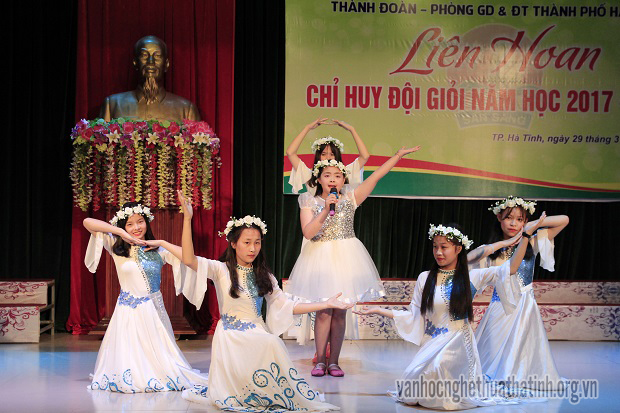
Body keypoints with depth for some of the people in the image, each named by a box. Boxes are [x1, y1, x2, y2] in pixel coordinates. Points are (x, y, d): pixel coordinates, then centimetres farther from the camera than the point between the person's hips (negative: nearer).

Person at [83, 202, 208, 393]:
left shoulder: (158, 250, 5)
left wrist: (162, 243, -6)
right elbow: (88, 222, -4)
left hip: (153, 311, 1)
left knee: (159, 360, -1)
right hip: (128, 311, -1)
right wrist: (121, 232, -7)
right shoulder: (117, 247, 3)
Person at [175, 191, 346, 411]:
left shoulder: (264, 276, 13)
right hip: (231, 336, -4)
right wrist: (187, 218, -24)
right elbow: (189, 259, -18)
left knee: (273, 345, -30)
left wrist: (327, 304, 5)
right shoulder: (221, 270, -2)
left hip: (259, 335, 4)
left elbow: (286, 306, 11)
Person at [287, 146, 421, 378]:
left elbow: (375, 177, 1)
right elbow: (308, 232, -14)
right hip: (320, 257, -2)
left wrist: (398, 155, -3)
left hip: (345, 257, 2)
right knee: (324, 312, -4)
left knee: (340, 312, 4)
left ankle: (333, 362, 10)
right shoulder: (310, 202, -1)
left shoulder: (350, 198, 3)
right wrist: (326, 211, -22)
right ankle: (320, 361, 7)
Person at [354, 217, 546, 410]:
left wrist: (526, 234, -12)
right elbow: (413, 316, 7)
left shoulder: (471, 277, 2)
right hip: (431, 343, 2)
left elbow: (511, 268, -5)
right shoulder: (425, 278, 7)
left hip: (459, 344, -2)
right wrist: (379, 310, 0)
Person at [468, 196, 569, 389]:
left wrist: (533, 225, -4)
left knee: (522, 348, -3)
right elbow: (469, 258, -17)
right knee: (496, 349, -1)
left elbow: (564, 220, 1)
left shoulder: (532, 243, 3)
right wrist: (502, 244, -15)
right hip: (500, 306, 1)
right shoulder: (492, 250, 5)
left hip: (525, 306, 0)